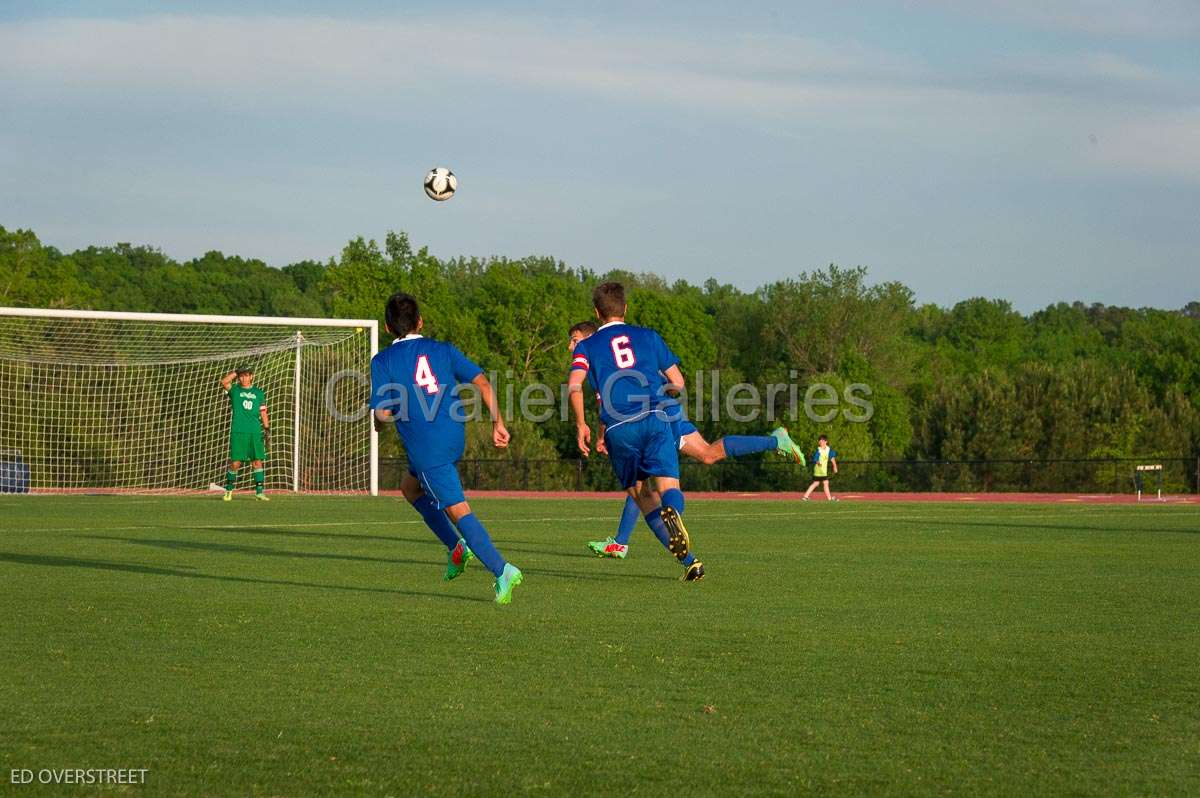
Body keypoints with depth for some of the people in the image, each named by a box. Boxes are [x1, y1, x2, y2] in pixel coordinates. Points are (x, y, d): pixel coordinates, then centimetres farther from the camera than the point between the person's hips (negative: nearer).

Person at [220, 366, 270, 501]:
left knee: (257, 462, -2)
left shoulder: (259, 393, 13)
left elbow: (263, 413, 15)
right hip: (238, 433, -2)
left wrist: (267, 428, 6)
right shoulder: (234, 390, 7)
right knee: (235, 463, -3)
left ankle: (259, 491, 3)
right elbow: (224, 382, -13)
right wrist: (236, 371, -11)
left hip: (255, 433, 2)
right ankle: (229, 490, 13)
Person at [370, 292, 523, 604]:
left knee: (457, 509, -8)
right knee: (410, 487, 29)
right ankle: (457, 547, 21)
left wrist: (380, 421, 15)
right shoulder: (443, 350, 11)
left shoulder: (382, 362, 0)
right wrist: (497, 423, 6)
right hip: (454, 438, 6)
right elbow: (482, 383, 2)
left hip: (425, 447, -6)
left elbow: (383, 412, -8)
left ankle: (501, 570, -21)